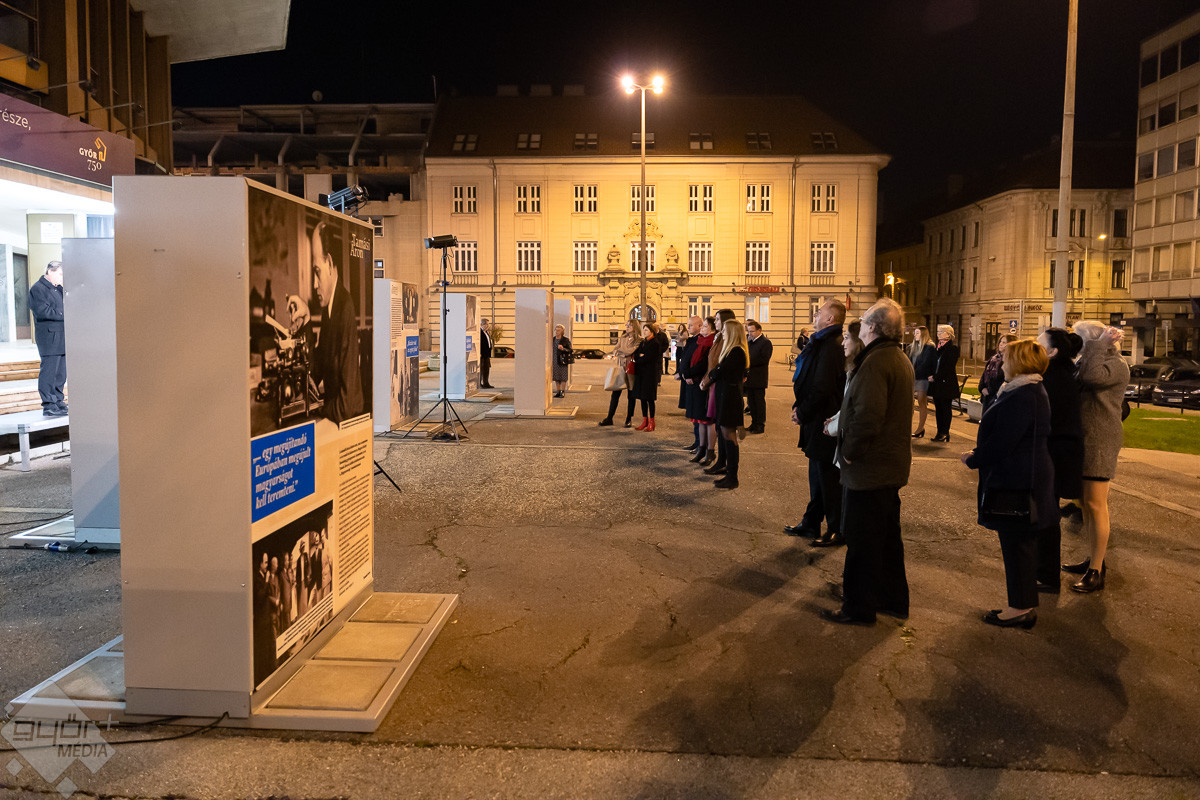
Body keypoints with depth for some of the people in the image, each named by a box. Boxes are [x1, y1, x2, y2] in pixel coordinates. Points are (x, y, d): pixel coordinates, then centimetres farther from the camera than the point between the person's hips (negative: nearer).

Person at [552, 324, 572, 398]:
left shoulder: (566, 340, -7)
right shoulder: (553, 340, 8)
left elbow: (570, 350, -8)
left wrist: (563, 349, -25)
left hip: (563, 361, -5)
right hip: (555, 360, 5)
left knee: (563, 377, -2)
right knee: (556, 377, 6)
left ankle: (563, 392, 4)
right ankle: (558, 392, 13)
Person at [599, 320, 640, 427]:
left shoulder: (639, 339, -3)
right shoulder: (622, 337, 15)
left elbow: (632, 351, -15)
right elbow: (616, 349, 8)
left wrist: (619, 351, -5)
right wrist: (614, 352, -14)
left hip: (631, 369, -5)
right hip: (620, 367, 5)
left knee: (631, 394, 4)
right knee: (615, 393, 3)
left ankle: (629, 419, 14)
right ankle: (609, 418, 9)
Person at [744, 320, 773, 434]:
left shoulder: (766, 342, -8)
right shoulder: (748, 341, 15)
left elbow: (765, 359, -18)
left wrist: (749, 362, -19)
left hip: (759, 378, -7)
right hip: (749, 377, 7)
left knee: (759, 401, -1)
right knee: (751, 401, 11)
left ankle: (761, 425, 5)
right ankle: (754, 423, 20)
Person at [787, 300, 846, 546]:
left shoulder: (830, 347, -20)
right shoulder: (822, 343, 13)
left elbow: (822, 389, -23)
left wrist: (802, 413, -12)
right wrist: (800, 407, 4)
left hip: (825, 424, -10)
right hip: (817, 421, 10)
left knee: (828, 478, 0)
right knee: (818, 475, 17)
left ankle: (836, 530, 12)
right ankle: (811, 523, 28)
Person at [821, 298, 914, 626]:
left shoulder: (875, 362, -21)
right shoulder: (902, 359, 12)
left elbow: (868, 415, -30)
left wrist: (850, 450, -17)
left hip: (869, 466, -10)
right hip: (892, 463, 10)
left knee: (862, 539, 1)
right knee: (887, 534, 20)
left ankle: (859, 607, 12)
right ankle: (893, 598, 32)